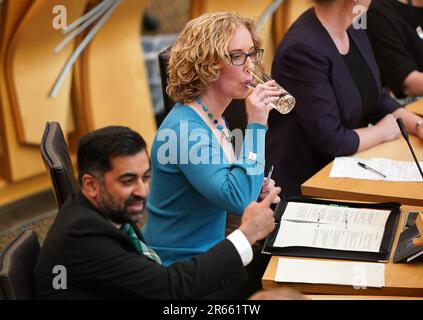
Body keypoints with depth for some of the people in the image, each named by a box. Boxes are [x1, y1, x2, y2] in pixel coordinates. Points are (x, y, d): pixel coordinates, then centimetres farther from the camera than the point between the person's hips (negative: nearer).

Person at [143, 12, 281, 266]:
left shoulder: (215, 120, 5)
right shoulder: (185, 128, -21)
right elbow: (238, 200, -30)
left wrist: (254, 189, 1)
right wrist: (256, 125, -27)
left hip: (208, 252, 8)